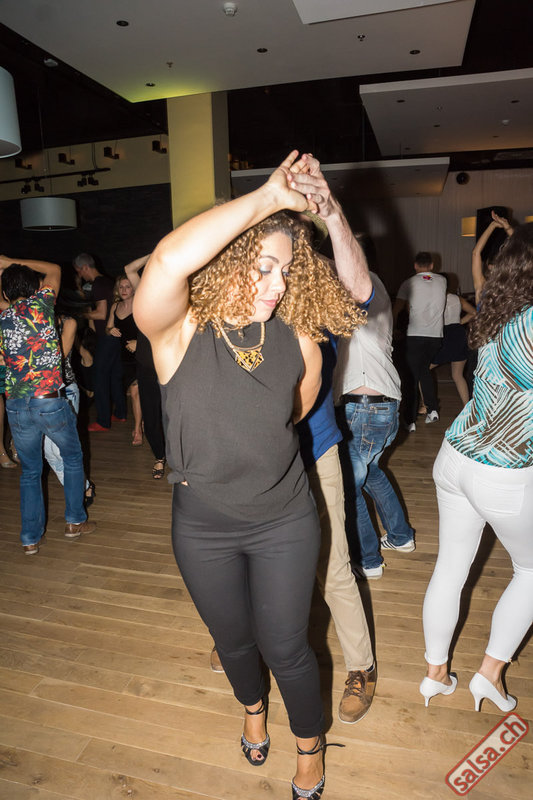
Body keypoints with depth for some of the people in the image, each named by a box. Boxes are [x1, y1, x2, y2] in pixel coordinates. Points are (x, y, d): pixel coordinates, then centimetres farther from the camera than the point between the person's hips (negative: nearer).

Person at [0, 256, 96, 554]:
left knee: (30, 471, 16)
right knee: (73, 458, 18)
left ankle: (31, 538, 22)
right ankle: (75, 521, 25)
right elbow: (54, 269, 15)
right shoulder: (40, 304, -2)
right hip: (50, 401, -3)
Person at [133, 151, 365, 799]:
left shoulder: (297, 336, -13)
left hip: (284, 521, 0)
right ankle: (253, 707, 60)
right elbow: (169, 262, -43)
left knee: (285, 647, 15)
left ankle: (310, 746, 48)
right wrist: (267, 197, -36)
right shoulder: (179, 331, -21)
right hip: (202, 527, 0)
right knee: (232, 641, 24)